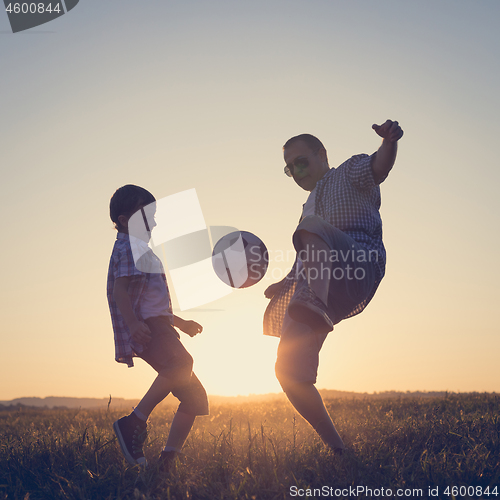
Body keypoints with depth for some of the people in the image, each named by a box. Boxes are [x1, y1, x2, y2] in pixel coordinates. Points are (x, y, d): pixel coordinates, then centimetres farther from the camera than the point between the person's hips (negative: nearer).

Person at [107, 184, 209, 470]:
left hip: (158, 326, 10)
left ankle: (169, 459, 4)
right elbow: (120, 289, -17)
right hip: (146, 328, -10)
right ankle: (135, 421, -35)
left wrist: (181, 323, 42)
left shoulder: (141, 250, 33)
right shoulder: (129, 248, 1)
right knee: (181, 363, -39)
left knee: (195, 397, 4)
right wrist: (132, 323, -32)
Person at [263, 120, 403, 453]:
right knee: (290, 371, -2)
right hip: (311, 289, 7)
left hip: (358, 262, -7)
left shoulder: (351, 172, 18)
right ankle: (337, 449, 9)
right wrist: (285, 284, 23)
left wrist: (390, 141, -30)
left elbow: (378, 167, -8)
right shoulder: (311, 207, 39)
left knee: (311, 226, -36)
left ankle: (318, 306, -61)